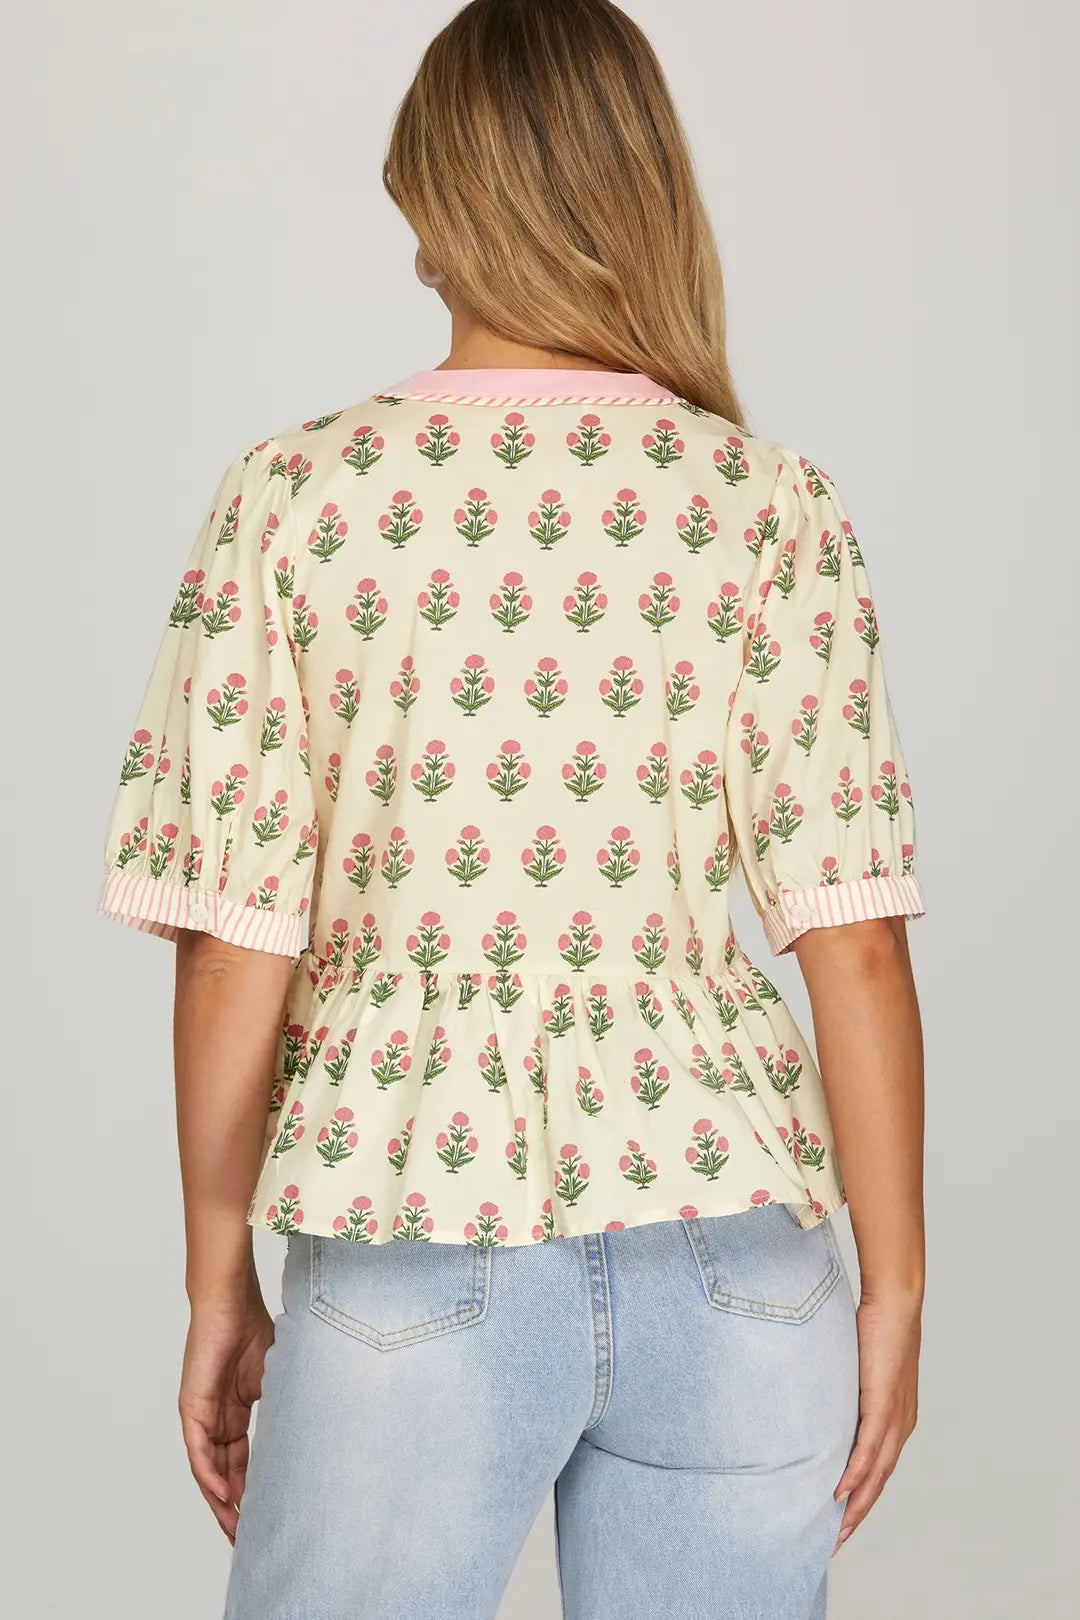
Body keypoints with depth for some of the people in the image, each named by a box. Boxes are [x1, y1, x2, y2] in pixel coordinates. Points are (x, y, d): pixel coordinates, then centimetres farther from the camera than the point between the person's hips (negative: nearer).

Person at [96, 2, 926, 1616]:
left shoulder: (293, 497, -4)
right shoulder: (774, 505, -3)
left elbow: (234, 949, -4)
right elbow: (855, 941, -6)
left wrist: (219, 1281, 7)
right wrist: (894, 1286, 4)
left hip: (418, 1255, -1)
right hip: (730, 1255, 1)